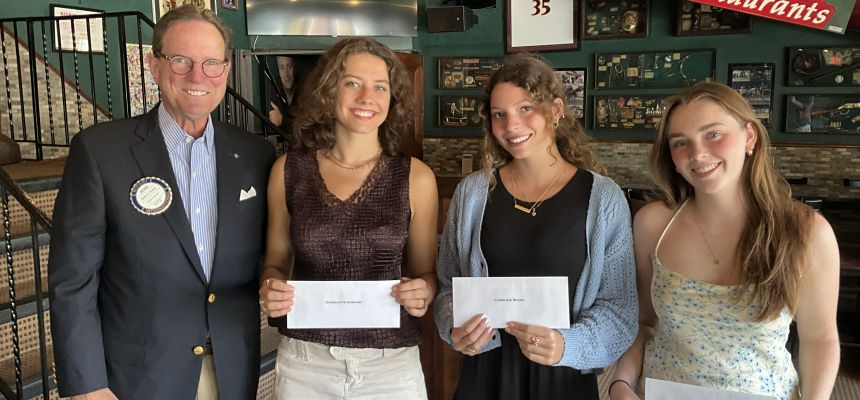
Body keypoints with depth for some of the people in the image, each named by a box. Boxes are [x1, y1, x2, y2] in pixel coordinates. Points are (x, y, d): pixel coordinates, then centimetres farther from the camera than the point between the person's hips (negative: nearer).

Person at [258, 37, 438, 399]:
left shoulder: (416, 178, -5)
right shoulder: (288, 170, -2)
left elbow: (426, 272, 5)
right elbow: (277, 260, 9)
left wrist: (422, 291, -16)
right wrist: (271, 290, -11)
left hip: (391, 366, -1)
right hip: (303, 363, 1)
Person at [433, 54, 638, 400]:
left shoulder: (604, 198, -6)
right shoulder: (472, 192, 0)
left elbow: (619, 307, -5)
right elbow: (449, 287, 6)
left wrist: (568, 345, -21)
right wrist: (455, 328, -13)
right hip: (484, 372, 2)